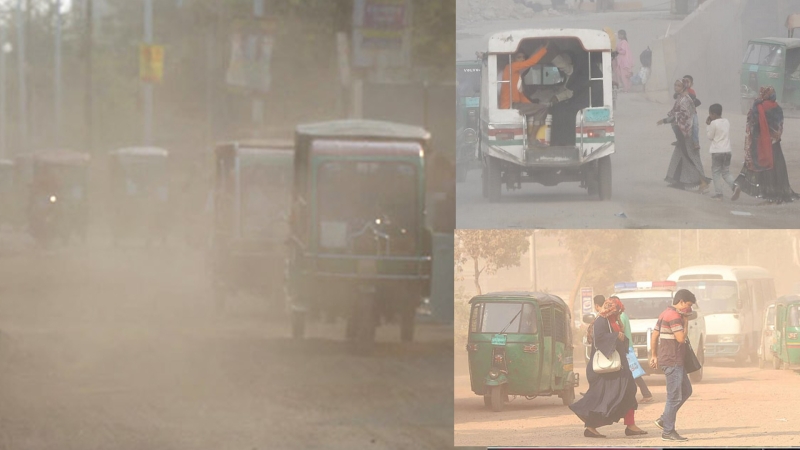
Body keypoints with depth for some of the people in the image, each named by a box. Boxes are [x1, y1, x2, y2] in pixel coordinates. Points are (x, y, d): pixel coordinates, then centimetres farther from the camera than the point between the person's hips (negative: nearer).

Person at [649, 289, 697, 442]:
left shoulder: (666, 314, 16)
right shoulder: (674, 316, -16)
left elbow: (654, 335, 19)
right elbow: (681, 338, -20)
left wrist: (654, 355, 20)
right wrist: (685, 322, -8)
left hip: (675, 361, 11)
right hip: (672, 362, -11)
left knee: (686, 391, 17)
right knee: (674, 397, -7)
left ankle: (664, 420, 16)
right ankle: (668, 431, -4)